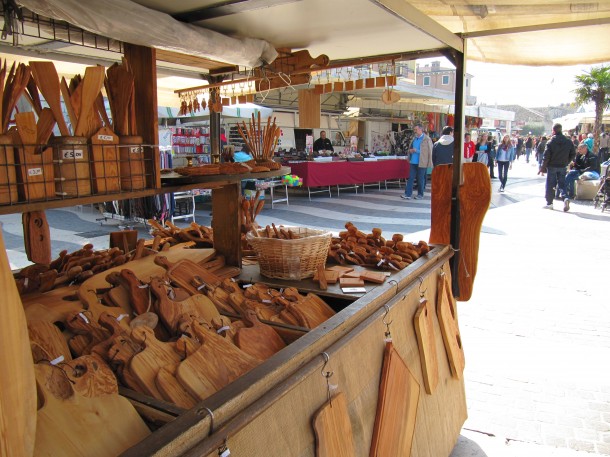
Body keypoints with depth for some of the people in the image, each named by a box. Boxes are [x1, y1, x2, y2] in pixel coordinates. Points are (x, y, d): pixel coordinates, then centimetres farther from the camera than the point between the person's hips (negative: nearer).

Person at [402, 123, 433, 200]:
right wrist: (410, 150, 1)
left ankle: (420, 194, 17)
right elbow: (410, 147, 24)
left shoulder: (427, 139, -7)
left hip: (421, 163, -5)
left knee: (420, 179, 4)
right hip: (413, 162, 6)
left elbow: (430, 152, -11)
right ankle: (408, 194, 2)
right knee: (410, 178, 2)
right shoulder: (414, 138, 13)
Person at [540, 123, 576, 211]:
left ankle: (549, 203, 10)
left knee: (550, 184, 5)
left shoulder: (551, 142, -11)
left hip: (552, 166, -3)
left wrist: (543, 167, -5)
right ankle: (565, 197, -16)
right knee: (562, 183, 10)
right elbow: (573, 154, 5)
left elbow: (546, 156, -12)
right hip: (563, 167, 3)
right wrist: (566, 162, 17)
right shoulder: (568, 141, 1)